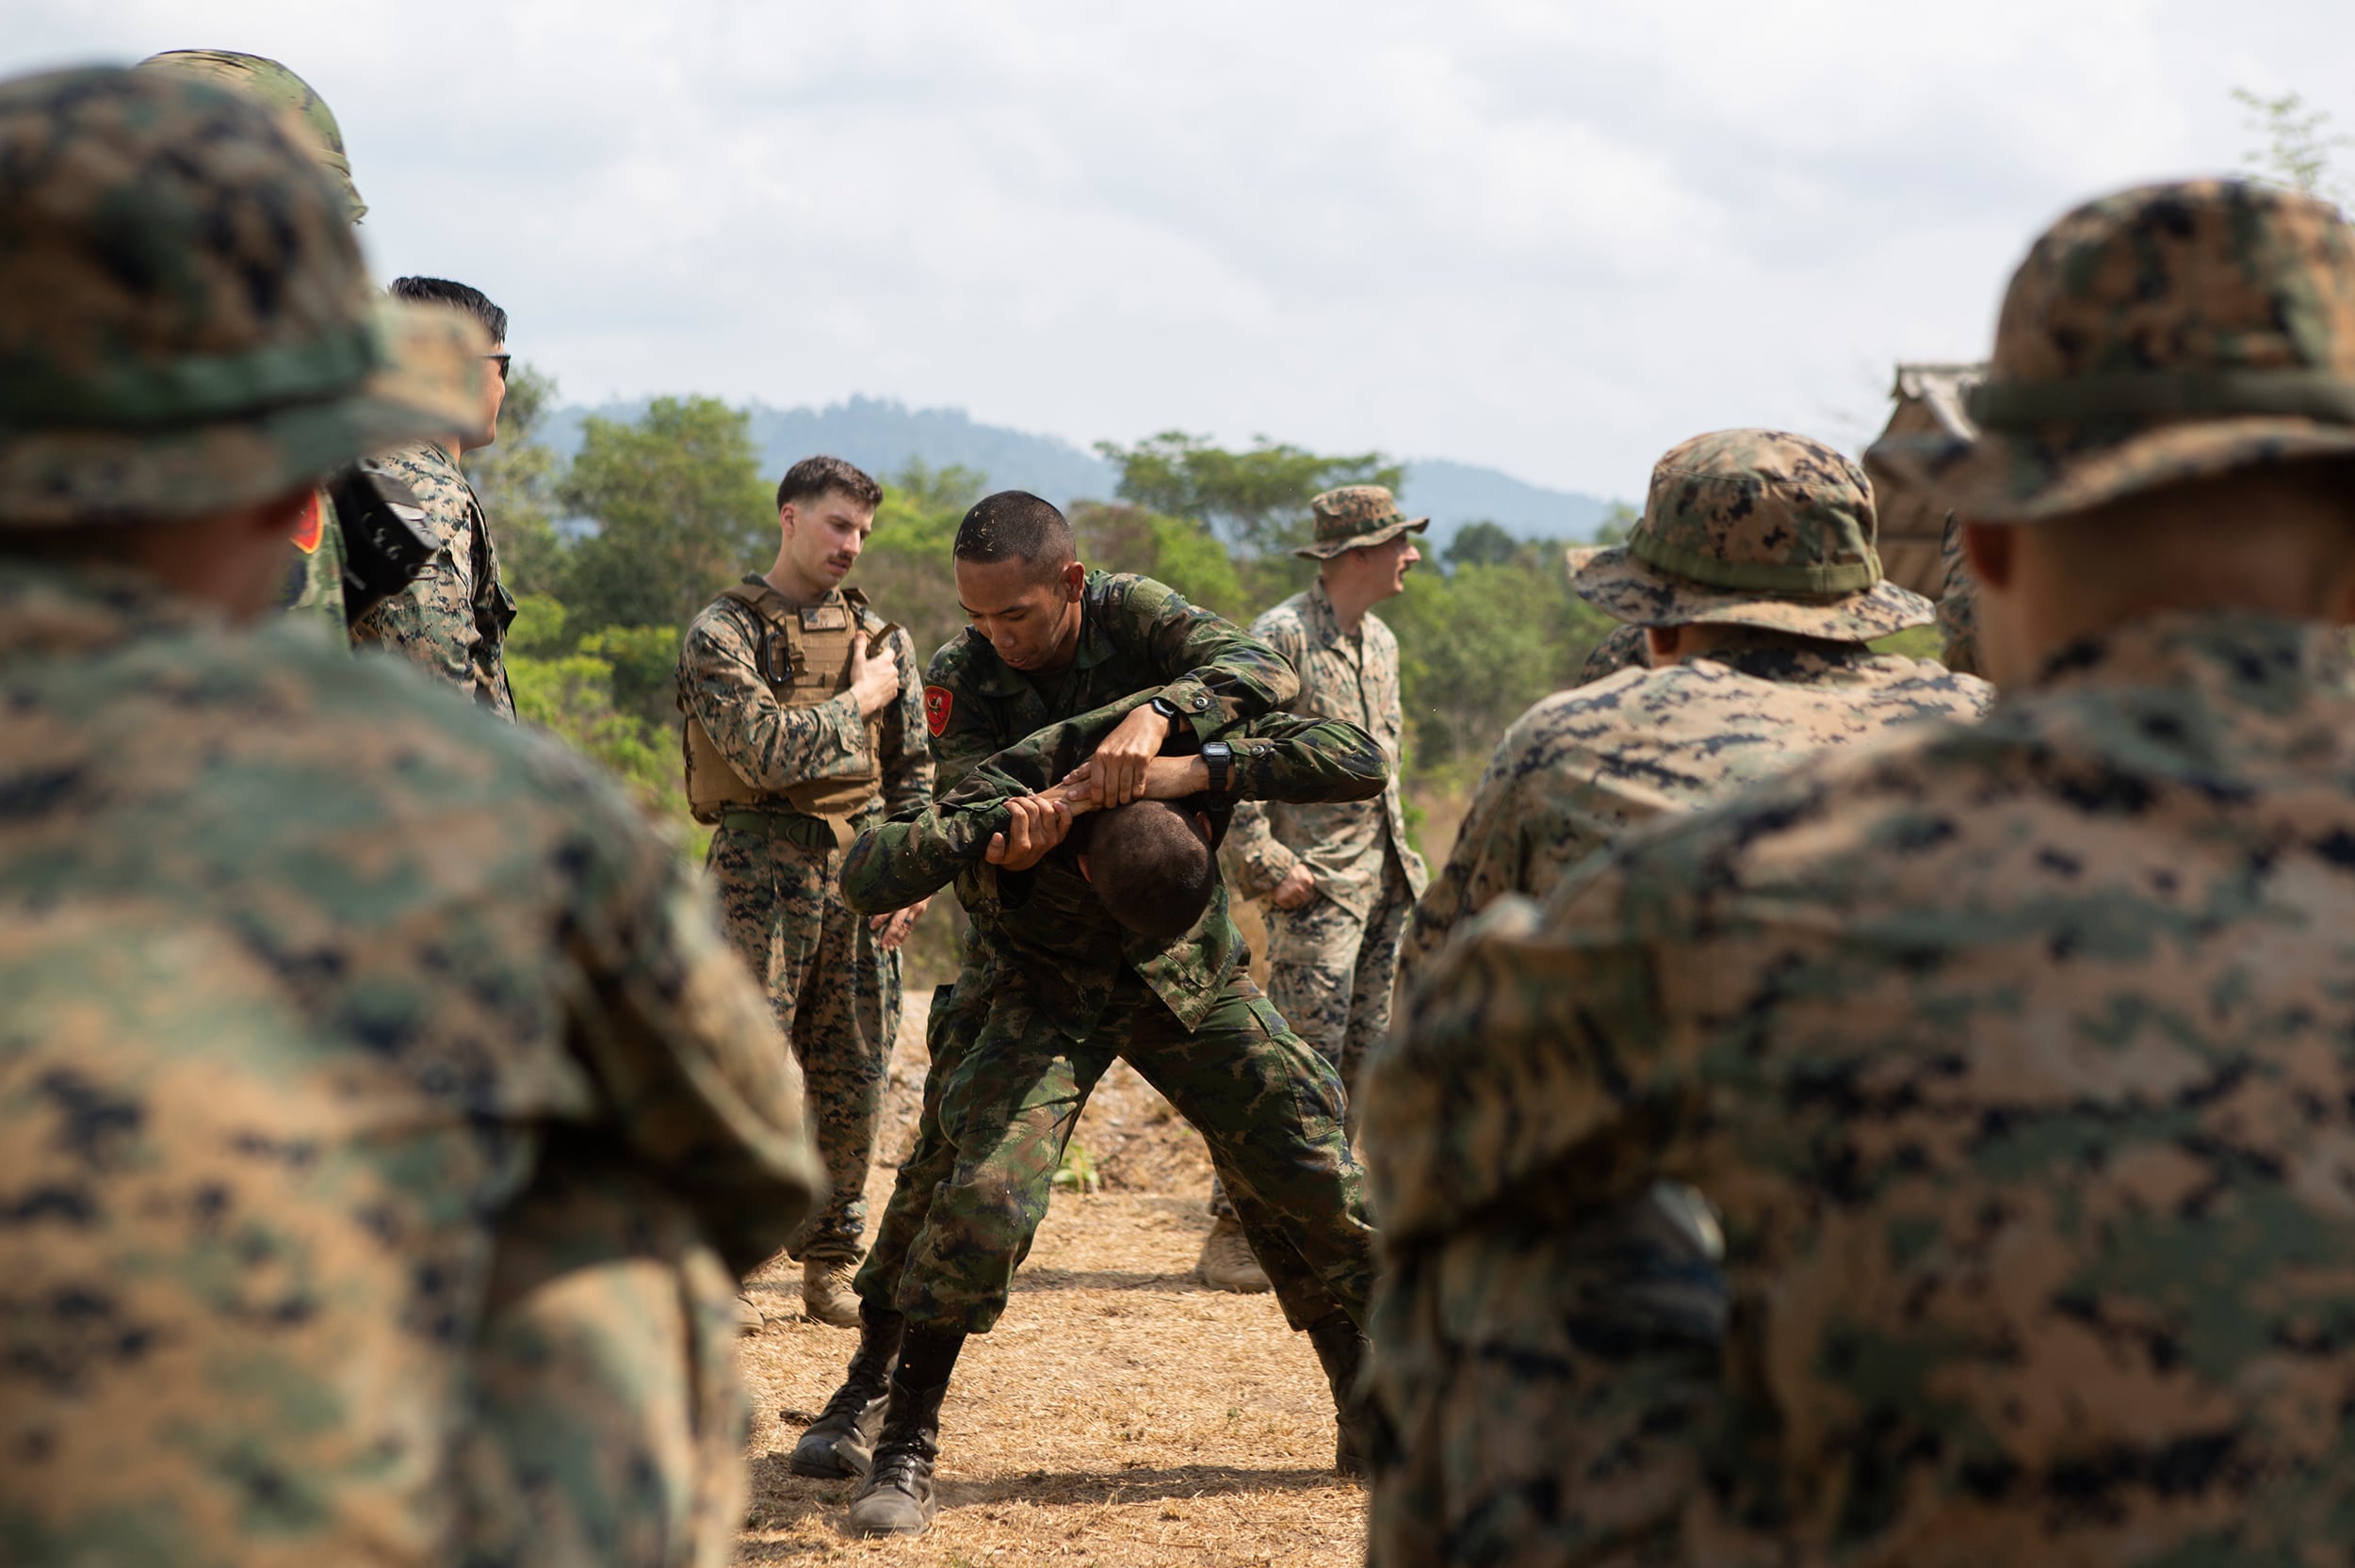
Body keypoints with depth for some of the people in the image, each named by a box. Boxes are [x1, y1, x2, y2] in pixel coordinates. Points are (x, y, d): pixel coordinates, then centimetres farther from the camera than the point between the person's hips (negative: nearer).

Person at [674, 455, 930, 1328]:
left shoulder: (881, 639, 13)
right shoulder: (722, 633, -4)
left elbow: (913, 774, 16)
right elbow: (767, 751, -17)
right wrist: (858, 701, -7)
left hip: (860, 874, 5)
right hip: (763, 870, -5)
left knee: (854, 1079, 7)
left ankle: (830, 1265, 17)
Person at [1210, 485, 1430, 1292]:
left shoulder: (1381, 643, 15)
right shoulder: (1282, 636, -11)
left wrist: (1398, 855, 18)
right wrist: (1263, 862, -18)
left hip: (1383, 882, 8)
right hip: (1317, 885, -8)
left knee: (1360, 1059, 9)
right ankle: (1233, 1232, -7)